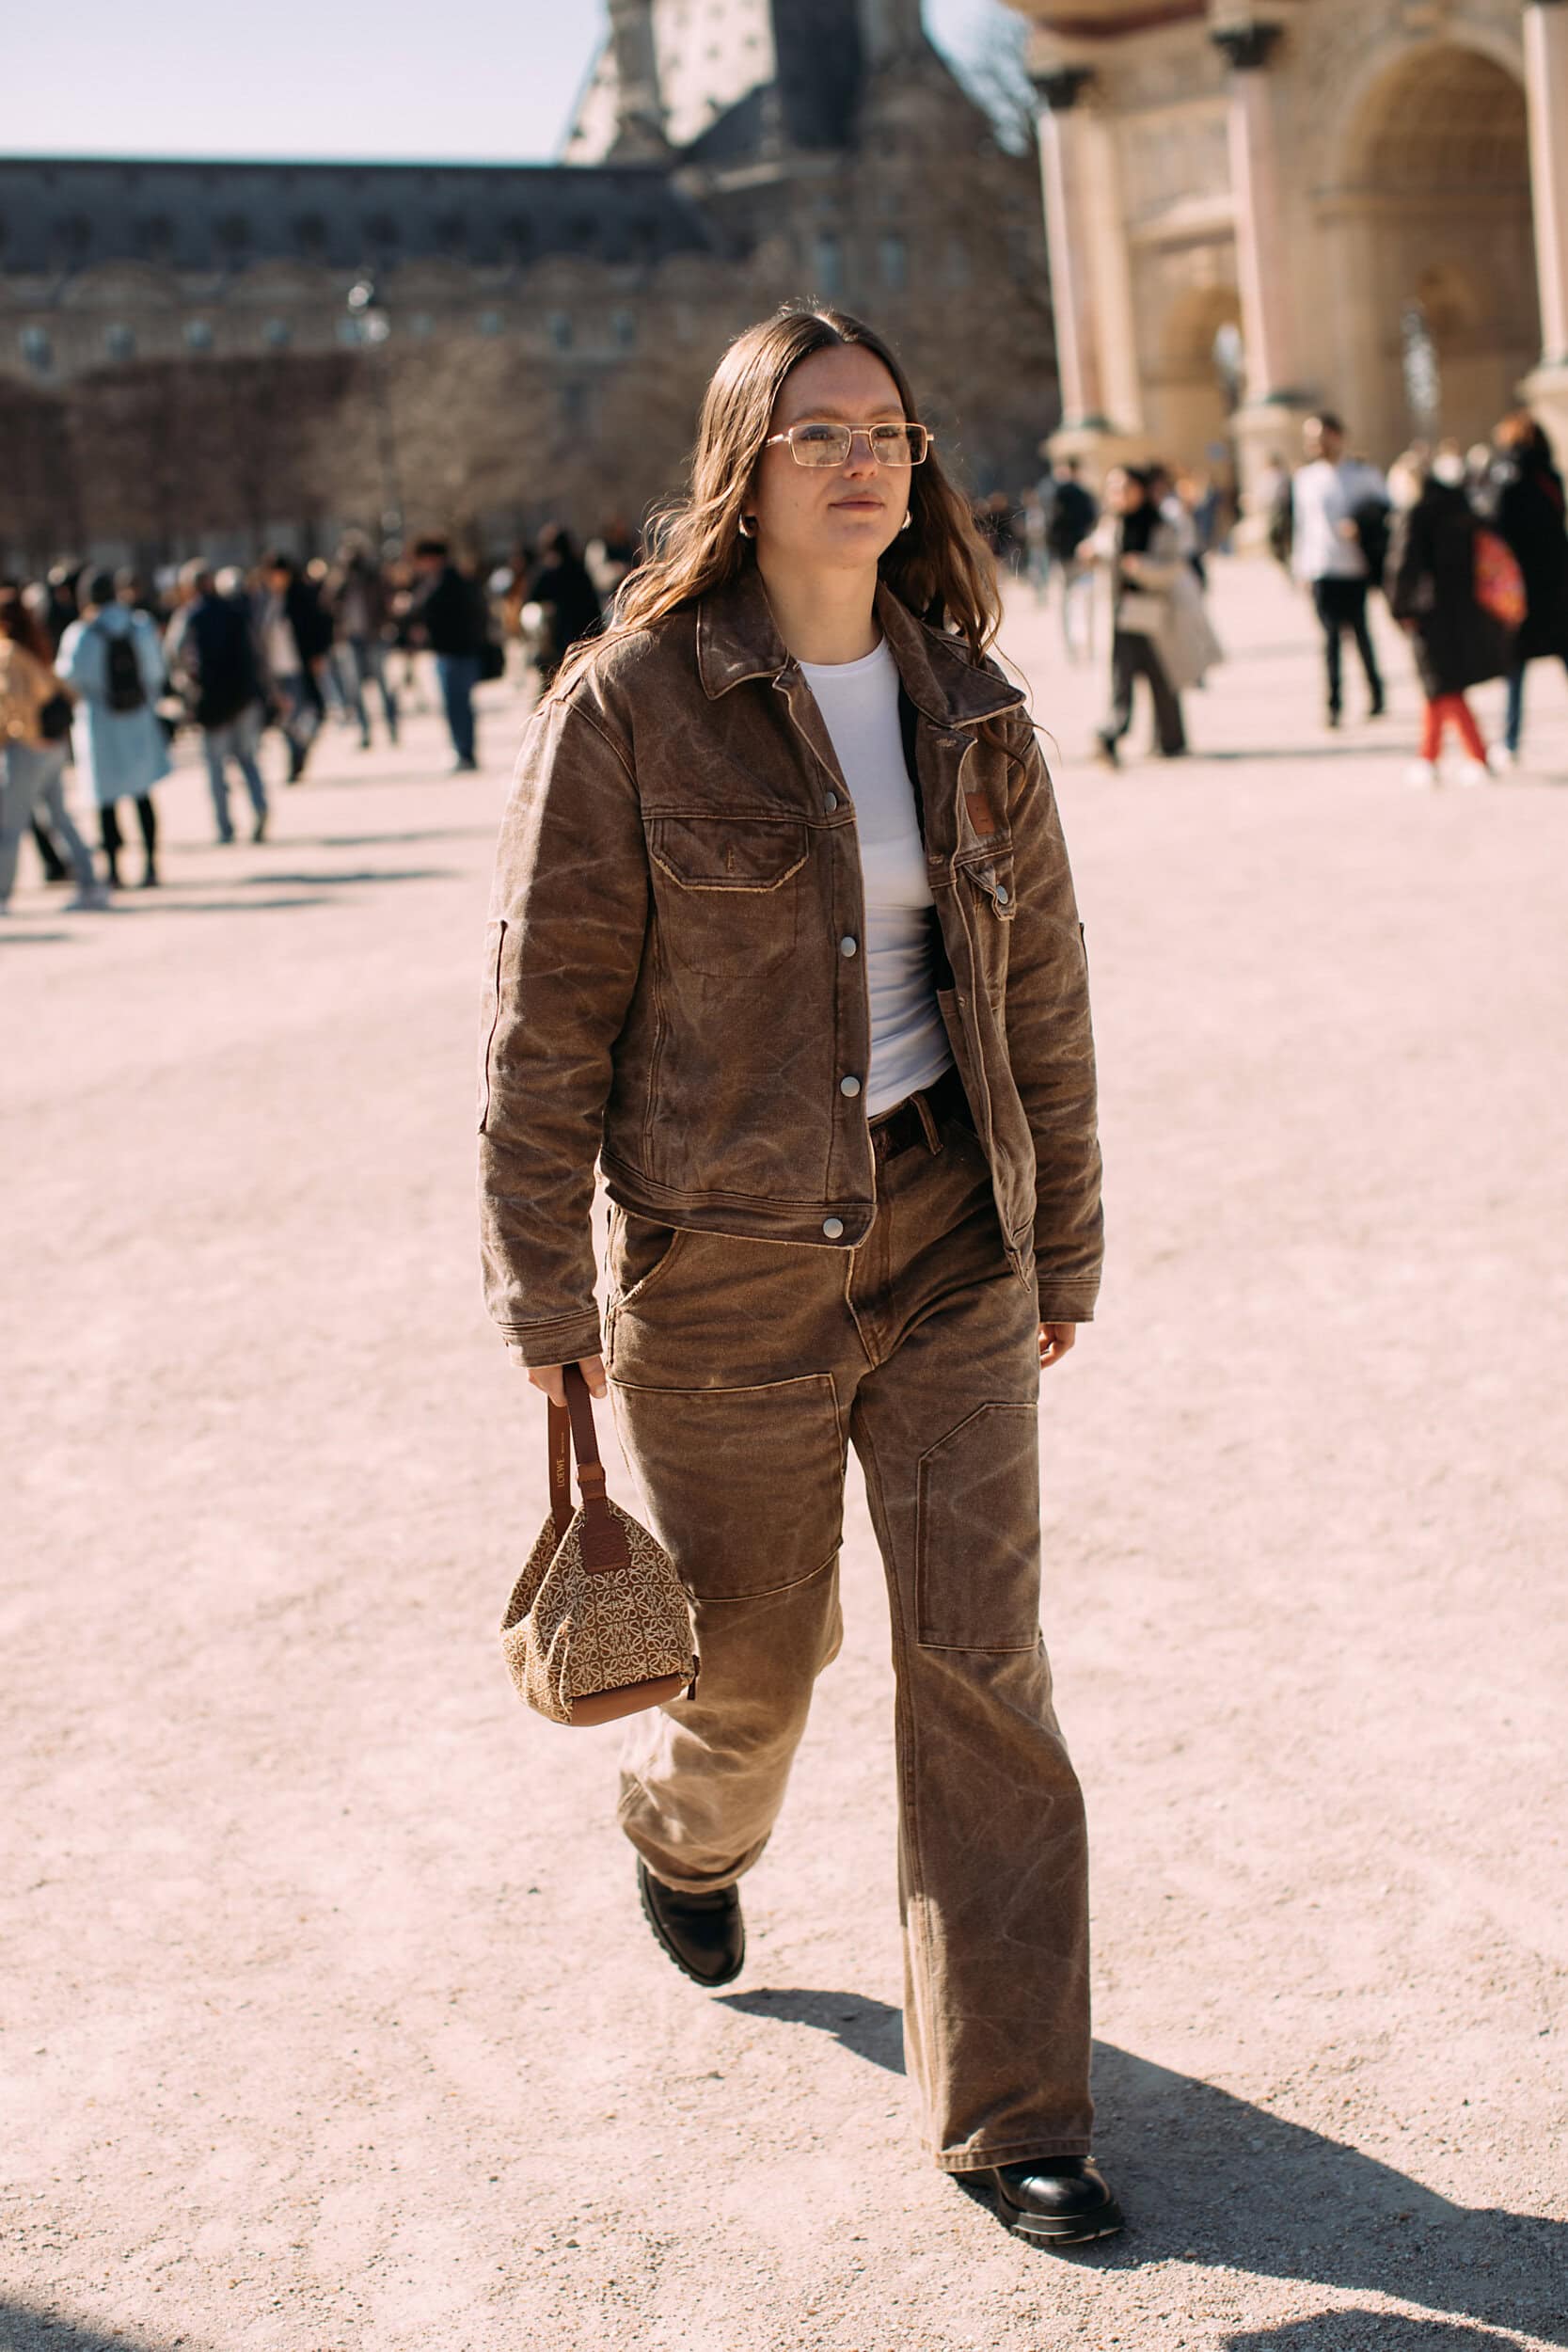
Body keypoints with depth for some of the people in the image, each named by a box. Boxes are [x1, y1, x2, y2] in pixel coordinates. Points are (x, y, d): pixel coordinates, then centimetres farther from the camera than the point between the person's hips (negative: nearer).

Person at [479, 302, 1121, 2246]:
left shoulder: (967, 706, 2)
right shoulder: (628, 705, -11)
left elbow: (1041, 990, 10)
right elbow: (544, 1015, -9)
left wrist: (1065, 1247, 13)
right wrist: (543, 1300, -9)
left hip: (941, 1231, 3)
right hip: (725, 1260, -3)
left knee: (982, 1661, -1)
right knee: (752, 1661, 15)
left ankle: (1010, 2110, 10)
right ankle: (683, 1828, 53)